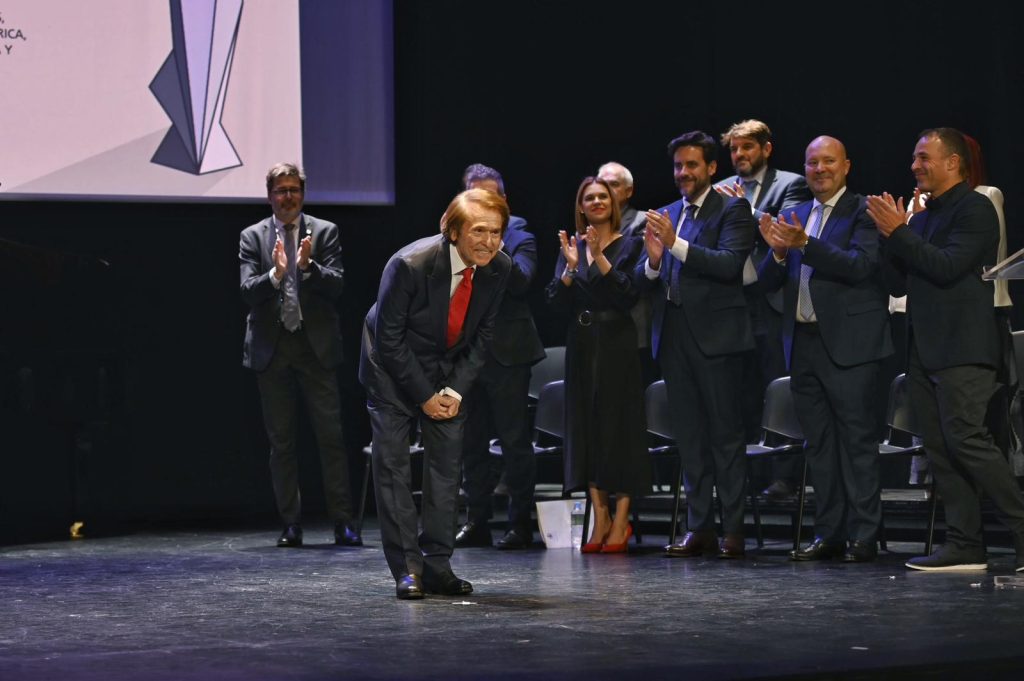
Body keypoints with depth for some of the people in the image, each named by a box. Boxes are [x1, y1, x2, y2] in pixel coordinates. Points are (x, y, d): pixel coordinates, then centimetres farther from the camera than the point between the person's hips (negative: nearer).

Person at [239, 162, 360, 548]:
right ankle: (291, 524, 11)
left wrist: (308, 266, -22)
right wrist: (275, 273, -24)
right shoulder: (252, 237, 6)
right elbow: (248, 291, -5)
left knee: (331, 436, -4)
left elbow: (336, 284, -5)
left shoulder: (324, 232, 5)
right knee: (281, 441, 5)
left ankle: (342, 521, -2)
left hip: (316, 346, -1)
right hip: (272, 348, 1)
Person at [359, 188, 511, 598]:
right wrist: (425, 396, -17)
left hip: (448, 372, 5)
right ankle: (407, 569, -6)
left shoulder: (498, 268, -14)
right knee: (392, 464, -8)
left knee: (446, 464, 0)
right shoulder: (410, 265, -29)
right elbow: (389, 337, -20)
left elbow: (482, 334, -2)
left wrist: (455, 391, -10)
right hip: (394, 369, -4)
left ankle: (437, 566, 5)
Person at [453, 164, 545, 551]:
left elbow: (521, 281, -18)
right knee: (471, 441, 10)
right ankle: (477, 522, 19)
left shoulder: (516, 233, -3)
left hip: (506, 351, -4)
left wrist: (497, 250, -26)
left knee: (515, 439, -1)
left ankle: (520, 522, 6)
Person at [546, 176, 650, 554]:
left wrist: (600, 259, -20)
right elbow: (559, 302, 2)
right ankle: (600, 517, 9)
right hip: (582, 345, 4)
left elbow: (629, 296, -12)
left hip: (617, 345, -4)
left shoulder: (629, 246, -1)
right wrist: (571, 266, -13)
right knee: (587, 425, 4)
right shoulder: (571, 247, 10)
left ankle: (621, 521, 0)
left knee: (621, 426, -4)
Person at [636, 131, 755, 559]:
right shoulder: (666, 216, 17)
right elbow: (645, 281, 13)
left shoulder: (732, 210, -1)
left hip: (715, 334, -6)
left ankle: (733, 529, -2)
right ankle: (699, 528, 11)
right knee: (689, 437, 8)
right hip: (674, 336, 6)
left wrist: (677, 244, -21)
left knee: (726, 433, -3)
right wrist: (653, 261, -9)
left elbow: (730, 264, -16)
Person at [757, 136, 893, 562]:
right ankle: (828, 533, 15)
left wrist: (804, 244, -24)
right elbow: (768, 281, 11)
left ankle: (863, 536, -3)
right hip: (804, 343, 7)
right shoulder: (795, 216, 16)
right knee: (818, 443, 9)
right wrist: (778, 252, -10)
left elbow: (860, 266, -18)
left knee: (857, 439, -5)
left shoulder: (863, 212, -3)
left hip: (849, 343, -7)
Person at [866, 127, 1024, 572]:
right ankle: (964, 544, 5)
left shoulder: (975, 209, -6)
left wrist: (899, 233, -12)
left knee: (965, 438, -15)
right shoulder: (921, 218, 19)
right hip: (925, 348, 9)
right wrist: (889, 235, 5)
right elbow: (898, 284, 18)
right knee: (940, 448, 4)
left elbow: (948, 267, -18)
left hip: (962, 348, -9)